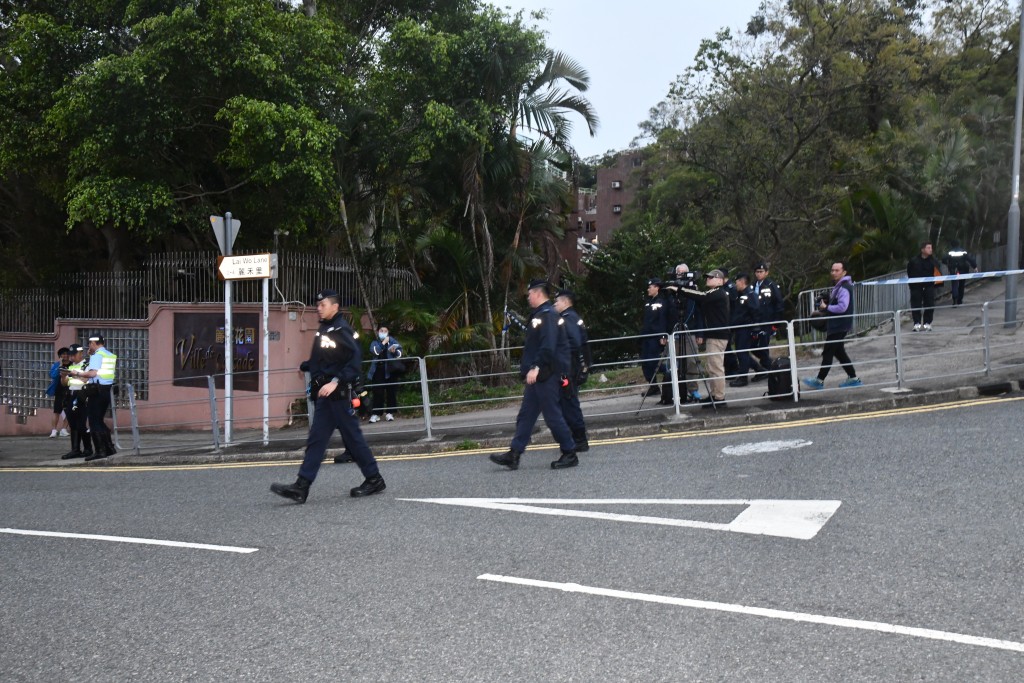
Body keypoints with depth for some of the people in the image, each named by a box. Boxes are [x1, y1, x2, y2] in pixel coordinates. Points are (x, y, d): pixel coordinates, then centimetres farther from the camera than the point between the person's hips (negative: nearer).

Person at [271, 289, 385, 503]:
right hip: (326, 395, 9)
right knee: (316, 439, 3)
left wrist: (336, 381, -26)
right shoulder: (323, 330, 15)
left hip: (340, 393, -9)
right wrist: (308, 366, 11)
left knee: (352, 437, -1)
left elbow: (355, 359, -21)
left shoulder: (341, 329, -12)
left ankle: (374, 479, 13)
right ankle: (301, 487, 0)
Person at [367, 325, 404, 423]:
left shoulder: (392, 341, 12)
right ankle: (376, 413, -2)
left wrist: (394, 351, -17)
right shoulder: (374, 343, 11)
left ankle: (389, 413, 5)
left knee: (391, 391, 0)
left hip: (390, 370, 1)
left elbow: (399, 353, 3)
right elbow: (376, 352, -10)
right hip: (378, 370, 0)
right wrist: (383, 343, -8)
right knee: (378, 392, -3)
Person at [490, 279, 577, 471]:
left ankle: (570, 454, 4)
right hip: (538, 376, 10)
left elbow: (548, 346, -26)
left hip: (546, 376, -10)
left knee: (552, 415, -4)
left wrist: (536, 367, -29)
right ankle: (514, 454, 12)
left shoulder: (548, 315, -15)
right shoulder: (539, 315, 17)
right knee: (525, 415, 9)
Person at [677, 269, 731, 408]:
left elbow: (701, 297, -23)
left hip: (717, 336, -10)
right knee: (713, 367, 12)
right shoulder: (713, 294, 21)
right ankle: (714, 395, 16)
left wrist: (679, 290, -23)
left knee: (716, 367, -10)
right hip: (712, 335, 10)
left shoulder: (718, 293, -11)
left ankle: (719, 398, -9)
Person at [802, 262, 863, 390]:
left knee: (827, 352, -5)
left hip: (839, 326, -11)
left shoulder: (844, 288, -17)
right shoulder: (838, 286, 16)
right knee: (839, 352, 15)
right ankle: (853, 378, 18)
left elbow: (842, 307, -27)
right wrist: (825, 306, 9)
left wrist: (826, 307, -15)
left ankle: (819, 380, 0)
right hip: (836, 325, 11)